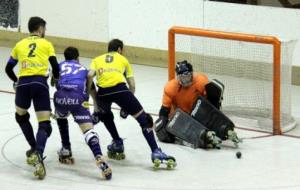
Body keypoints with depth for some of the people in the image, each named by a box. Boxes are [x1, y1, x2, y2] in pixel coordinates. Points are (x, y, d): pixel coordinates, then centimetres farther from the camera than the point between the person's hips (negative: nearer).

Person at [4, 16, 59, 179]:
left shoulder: (20, 45, 21)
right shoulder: (46, 44, 15)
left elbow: (8, 69, 24)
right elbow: (55, 67, 9)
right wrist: (56, 79, 32)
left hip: (23, 83, 2)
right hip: (40, 83, -2)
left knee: (21, 116, 30)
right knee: (44, 124, -3)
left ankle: (35, 150, 31)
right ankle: (37, 154, -29)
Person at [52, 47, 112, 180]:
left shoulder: (60, 66, 34)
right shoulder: (83, 69, 35)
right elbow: (92, 90, 35)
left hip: (61, 96, 1)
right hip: (78, 98, -1)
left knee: (61, 117, 36)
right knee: (88, 129, -13)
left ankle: (66, 150, 32)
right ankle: (99, 158, -38)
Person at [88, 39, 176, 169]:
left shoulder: (97, 60, 30)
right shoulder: (122, 59, 29)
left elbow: (90, 75, 7)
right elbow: (132, 85, 21)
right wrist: (127, 105, 30)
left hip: (103, 91, 2)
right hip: (120, 88, -2)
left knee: (105, 114, 37)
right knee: (143, 118, 5)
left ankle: (117, 144, 34)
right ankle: (156, 153, -7)